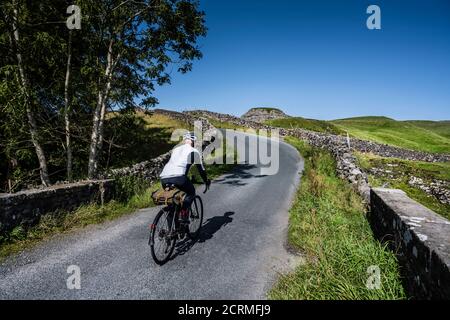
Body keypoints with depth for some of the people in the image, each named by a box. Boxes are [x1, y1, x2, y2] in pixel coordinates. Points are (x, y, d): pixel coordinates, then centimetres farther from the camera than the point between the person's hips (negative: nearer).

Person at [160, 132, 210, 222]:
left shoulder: (175, 149, 31)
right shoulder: (194, 151, 16)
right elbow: (201, 168, 21)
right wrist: (206, 181, 37)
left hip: (163, 177, 5)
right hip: (178, 177, -5)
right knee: (191, 192, 21)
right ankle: (183, 215, 7)